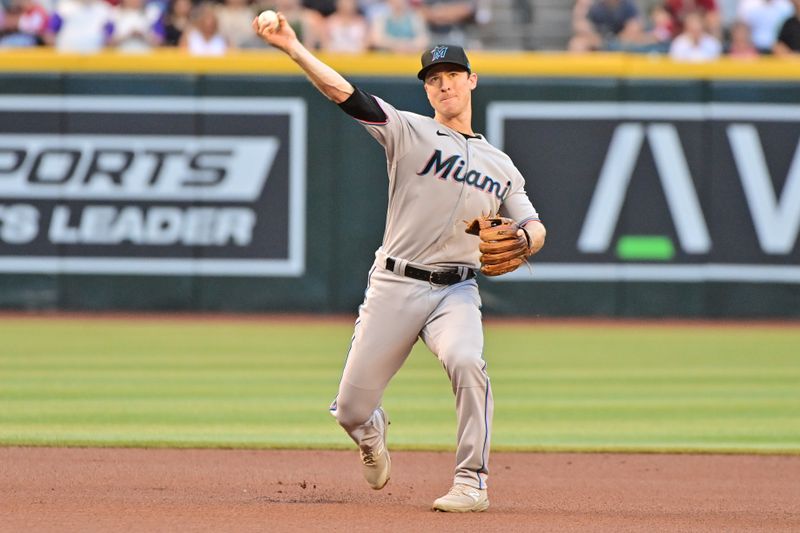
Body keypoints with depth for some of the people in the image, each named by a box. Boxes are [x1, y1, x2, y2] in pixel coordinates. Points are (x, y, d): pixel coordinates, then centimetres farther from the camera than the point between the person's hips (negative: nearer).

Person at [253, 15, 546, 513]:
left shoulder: (500, 166, 16)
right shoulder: (410, 132, 4)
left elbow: (534, 229, 10)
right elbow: (343, 92, -8)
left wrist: (521, 238, -15)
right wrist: (293, 48, -21)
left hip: (456, 290, 1)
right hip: (394, 287, -1)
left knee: (466, 361, -31)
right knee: (351, 410, -2)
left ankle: (473, 481, -20)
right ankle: (373, 433, 38)